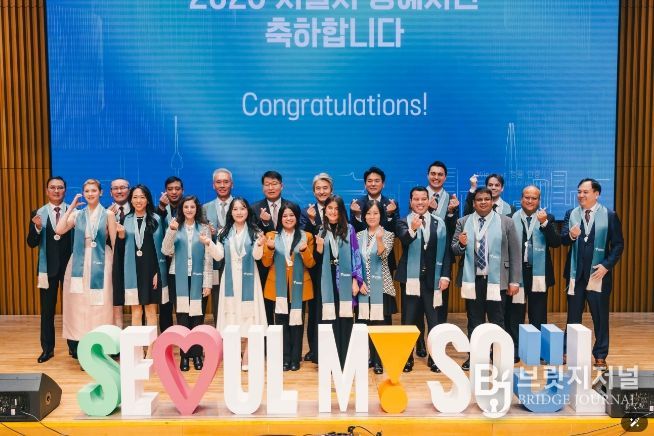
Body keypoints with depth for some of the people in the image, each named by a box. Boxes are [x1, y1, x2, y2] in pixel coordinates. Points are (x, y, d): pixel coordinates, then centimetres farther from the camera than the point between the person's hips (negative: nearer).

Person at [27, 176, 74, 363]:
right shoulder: (38, 214, 1)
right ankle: (48, 348, 19)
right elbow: (32, 243, -3)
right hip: (48, 266, 1)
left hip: (70, 265, -1)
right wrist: (37, 228, -21)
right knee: (47, 309, 8)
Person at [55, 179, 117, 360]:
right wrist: (71, 207, -2)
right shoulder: (77, 214, 9)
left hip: (100, 264, -3)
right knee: (79, 305, 4)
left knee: (99, 306, -2)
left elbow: (115, 243, 0)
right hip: (80, 264, 3)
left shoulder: (108, 215, 1)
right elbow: (59, 230, -6)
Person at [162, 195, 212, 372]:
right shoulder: (175, 227, 4)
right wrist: (171, 231, -20)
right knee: (182, 317, 3)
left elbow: (208, 257, 2)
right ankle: (184, 355, 11)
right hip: (178, 278, 1)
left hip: (198, 278, 0)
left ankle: (197, 354, 13)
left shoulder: (204, 228, 2)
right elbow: (166, 251, -6)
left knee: (197, 317, 2)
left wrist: (207, 282, -1)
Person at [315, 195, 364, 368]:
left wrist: (356, 279, -6)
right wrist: (319, 247, -9)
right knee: (329, 320, 1)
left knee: (345, 321, 0)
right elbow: (317, 261, 11)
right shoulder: (321, 231, 9)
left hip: (345, 281, -1)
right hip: (328, 282, 1)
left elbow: (356, 255, 0)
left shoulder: (349, 229, 3)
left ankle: (345, 361, 8)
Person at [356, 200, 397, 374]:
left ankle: (381, 360, 8)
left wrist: (379, 239, -37)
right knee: (368, 322, 8)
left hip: (381, 285, -3)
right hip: (364, 285, 3)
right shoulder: (359, 236, 8)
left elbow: (384, 255, -19)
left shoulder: (388, 234, -2)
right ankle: (373, 357, 21)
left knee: (382, 322, -3)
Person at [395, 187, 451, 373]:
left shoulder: (439, 223, 6)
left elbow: (445, 251, 5)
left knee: (434, 320, 7)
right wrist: (412, 230, -45)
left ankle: (434, 358, 19)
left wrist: (445, 275, -3)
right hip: (411, 277, -2)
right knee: (409, 320, 7)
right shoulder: (404, 222, -2)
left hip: (433, 278, 2)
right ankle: (407, 358, 17)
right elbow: (404, 240, -23)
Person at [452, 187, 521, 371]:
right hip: (472, 280, 2)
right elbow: (454, 250, 8)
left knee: (497, 321, 5)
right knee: (474, 321, 11)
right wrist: (461, 244, -15)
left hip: (496, 280, -2)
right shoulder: (463, 222, 5)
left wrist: (515, 281, -3)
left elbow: (515, 253, 0)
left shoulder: (506, 222, 0)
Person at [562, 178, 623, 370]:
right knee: (573, 316, 10)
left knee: (600, 316, 6)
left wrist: (606, 265, -14)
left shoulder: (609, 215, -2)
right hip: (576, 273, 2)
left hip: (598, 273, -2)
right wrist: (571, 235, -28)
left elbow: (618, 244, -3)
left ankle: (600, 356, 18)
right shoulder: (571, 214, 4)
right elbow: (563, 240, -6)